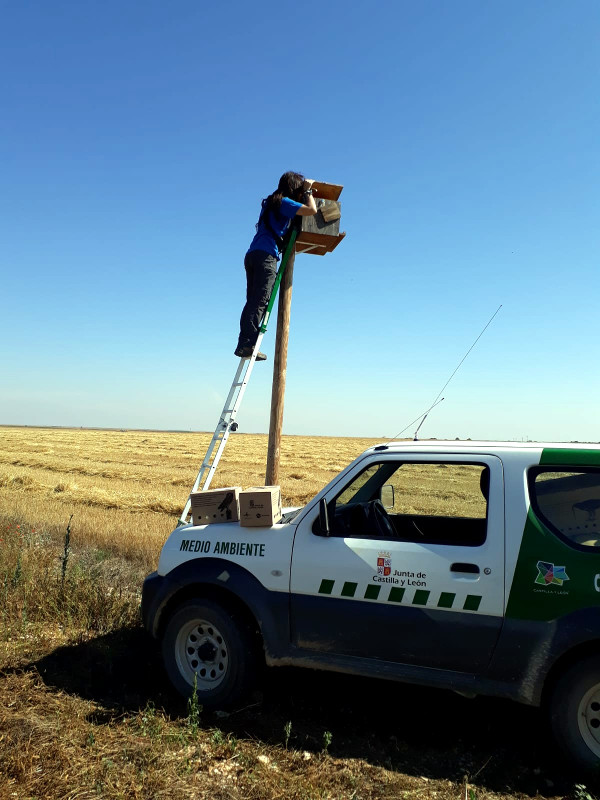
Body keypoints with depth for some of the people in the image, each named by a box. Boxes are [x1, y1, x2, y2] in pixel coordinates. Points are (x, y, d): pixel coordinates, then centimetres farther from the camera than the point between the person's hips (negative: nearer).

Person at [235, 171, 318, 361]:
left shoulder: (271, 202, 25)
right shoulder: (283, 202, -1)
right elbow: (312, 210, -7)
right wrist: (309, 190, 11)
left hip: (252, 254, 9)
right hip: (266, 255, -9)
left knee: (252, 302, 3)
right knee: (259, 302, -13)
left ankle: (244, 345, -3)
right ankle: (247, 344, -20)